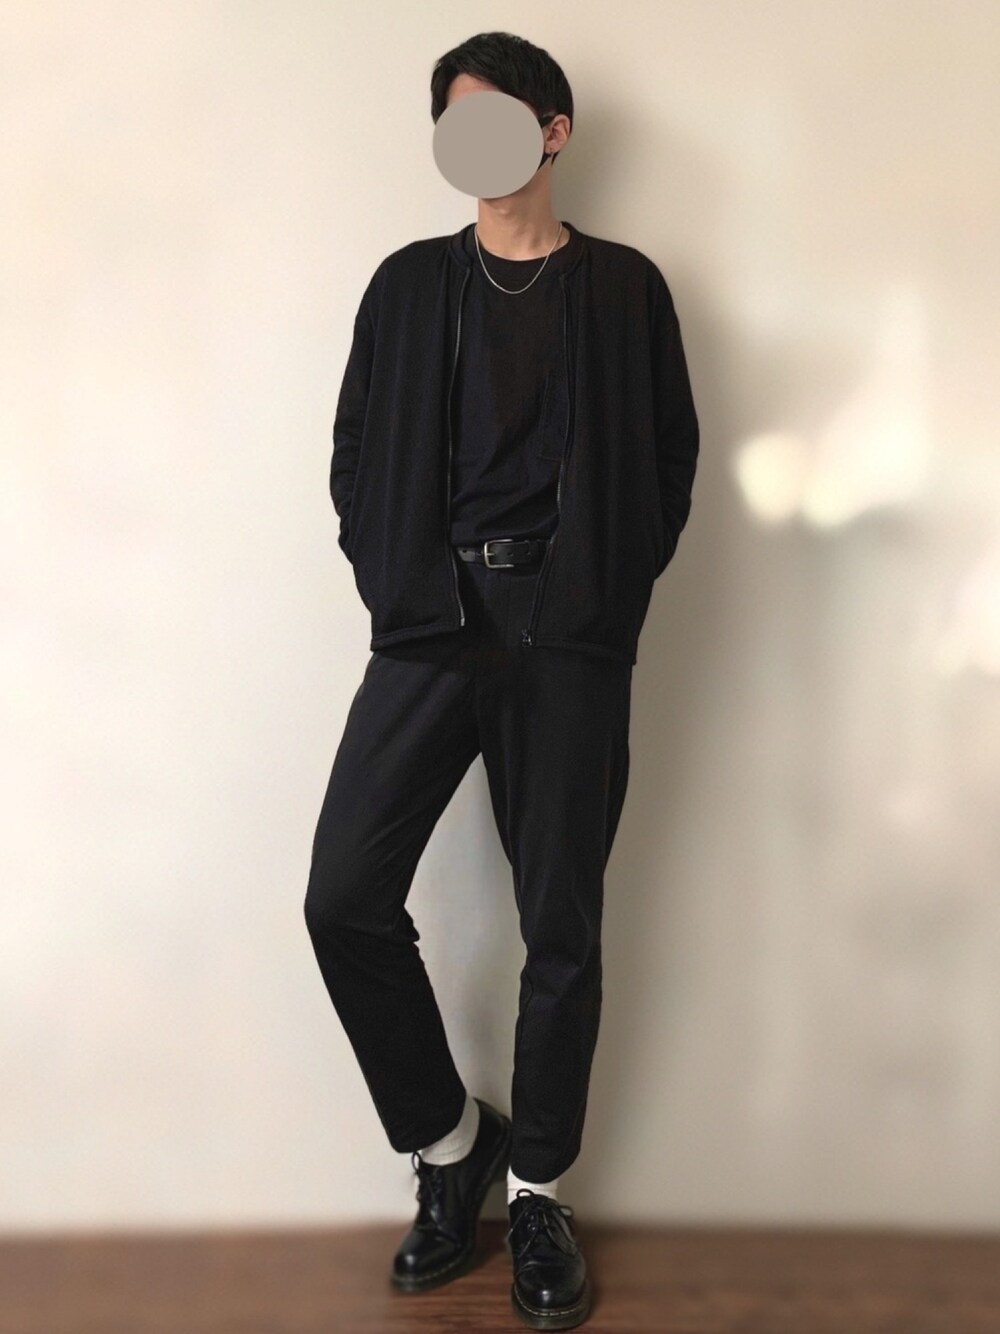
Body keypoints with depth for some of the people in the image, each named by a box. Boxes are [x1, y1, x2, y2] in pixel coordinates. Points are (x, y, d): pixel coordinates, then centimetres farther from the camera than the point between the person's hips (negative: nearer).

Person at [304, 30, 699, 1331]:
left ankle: (537, 1188, 22)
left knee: (561, 925, 2)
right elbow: (355, 454, 11)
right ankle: (450, 1136, 17)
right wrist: (405, 587, -2)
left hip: (569, 638, -1)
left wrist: (606, 594, -4)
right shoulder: (409, 283, 13)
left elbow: (669, 457, 7)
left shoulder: (624, 287, 8)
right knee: (346, 898, -7)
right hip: (432, 625, 2)